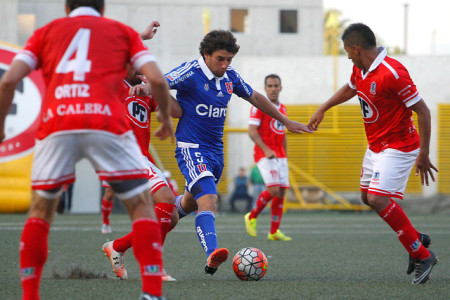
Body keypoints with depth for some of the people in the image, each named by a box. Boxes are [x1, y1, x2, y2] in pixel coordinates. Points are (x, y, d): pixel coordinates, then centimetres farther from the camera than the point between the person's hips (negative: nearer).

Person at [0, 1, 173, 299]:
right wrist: (166, 119, 26)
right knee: (142, 205, 10)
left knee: (41, 211, 19)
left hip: (55, 123, 1)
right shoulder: (122, 31, 23)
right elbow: (157, 79, 10)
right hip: (107, 121, -1)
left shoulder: (46, 31, 25)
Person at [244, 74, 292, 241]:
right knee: (273, 189, -19)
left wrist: (285, 157, 21)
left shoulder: (283, 108, 17)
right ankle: (252, 217, 2)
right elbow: (252, 131, -13)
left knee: (282, 192, 1)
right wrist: (266, 150, -24)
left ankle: (274, 232, 6)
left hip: (280, 157, 7)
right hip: (264, 155, -7)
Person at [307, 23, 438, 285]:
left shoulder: (392, 73, -25)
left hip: (398, 147, -10)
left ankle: (423, 256, -9)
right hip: (375, 146, 10)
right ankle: (417, 239, 28)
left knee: (378, 199, -20)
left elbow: (423, 111, -23)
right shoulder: (360, 70, 3)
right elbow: (349, 89, 28)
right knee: (368, 197, 13)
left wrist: (423, 155, -22)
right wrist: (322, 110, 34)